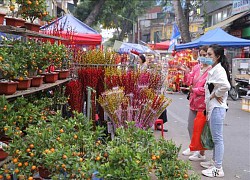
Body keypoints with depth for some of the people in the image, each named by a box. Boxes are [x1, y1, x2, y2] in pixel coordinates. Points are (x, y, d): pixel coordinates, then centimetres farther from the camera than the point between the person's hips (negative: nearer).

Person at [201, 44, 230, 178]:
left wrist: (215, 95, -20)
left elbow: (225, 86, -33)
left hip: (217, 108, -10)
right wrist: (212, 96, 9)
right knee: (215, 138, 19)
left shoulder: (219, 69, -17)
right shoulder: (213, 69, 14)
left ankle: (218, 169, 3)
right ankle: (214, 161, 32)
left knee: (217, 138, -4)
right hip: (212, 107, 10)